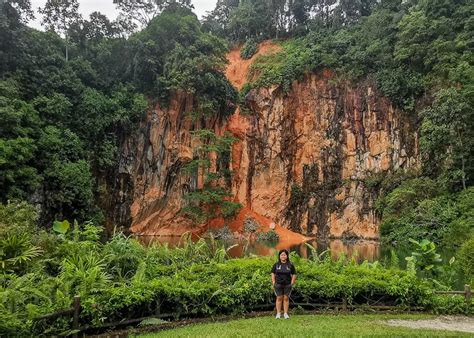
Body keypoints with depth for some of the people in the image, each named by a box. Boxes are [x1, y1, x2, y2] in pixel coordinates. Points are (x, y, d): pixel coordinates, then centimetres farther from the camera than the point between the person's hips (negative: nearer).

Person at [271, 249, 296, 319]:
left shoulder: (290, 265, -1)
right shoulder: (276, 265, 2)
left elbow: (294, 275, 5)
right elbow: (273, 274, 8)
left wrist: (292, 283, -1)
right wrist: (273, 282, 1)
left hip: (287, 285, 0)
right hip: (278, 284, 0)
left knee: (286, 298, 5)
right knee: (279, 298, 3)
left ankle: (285, 313, 14)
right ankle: (278, 313, 11)